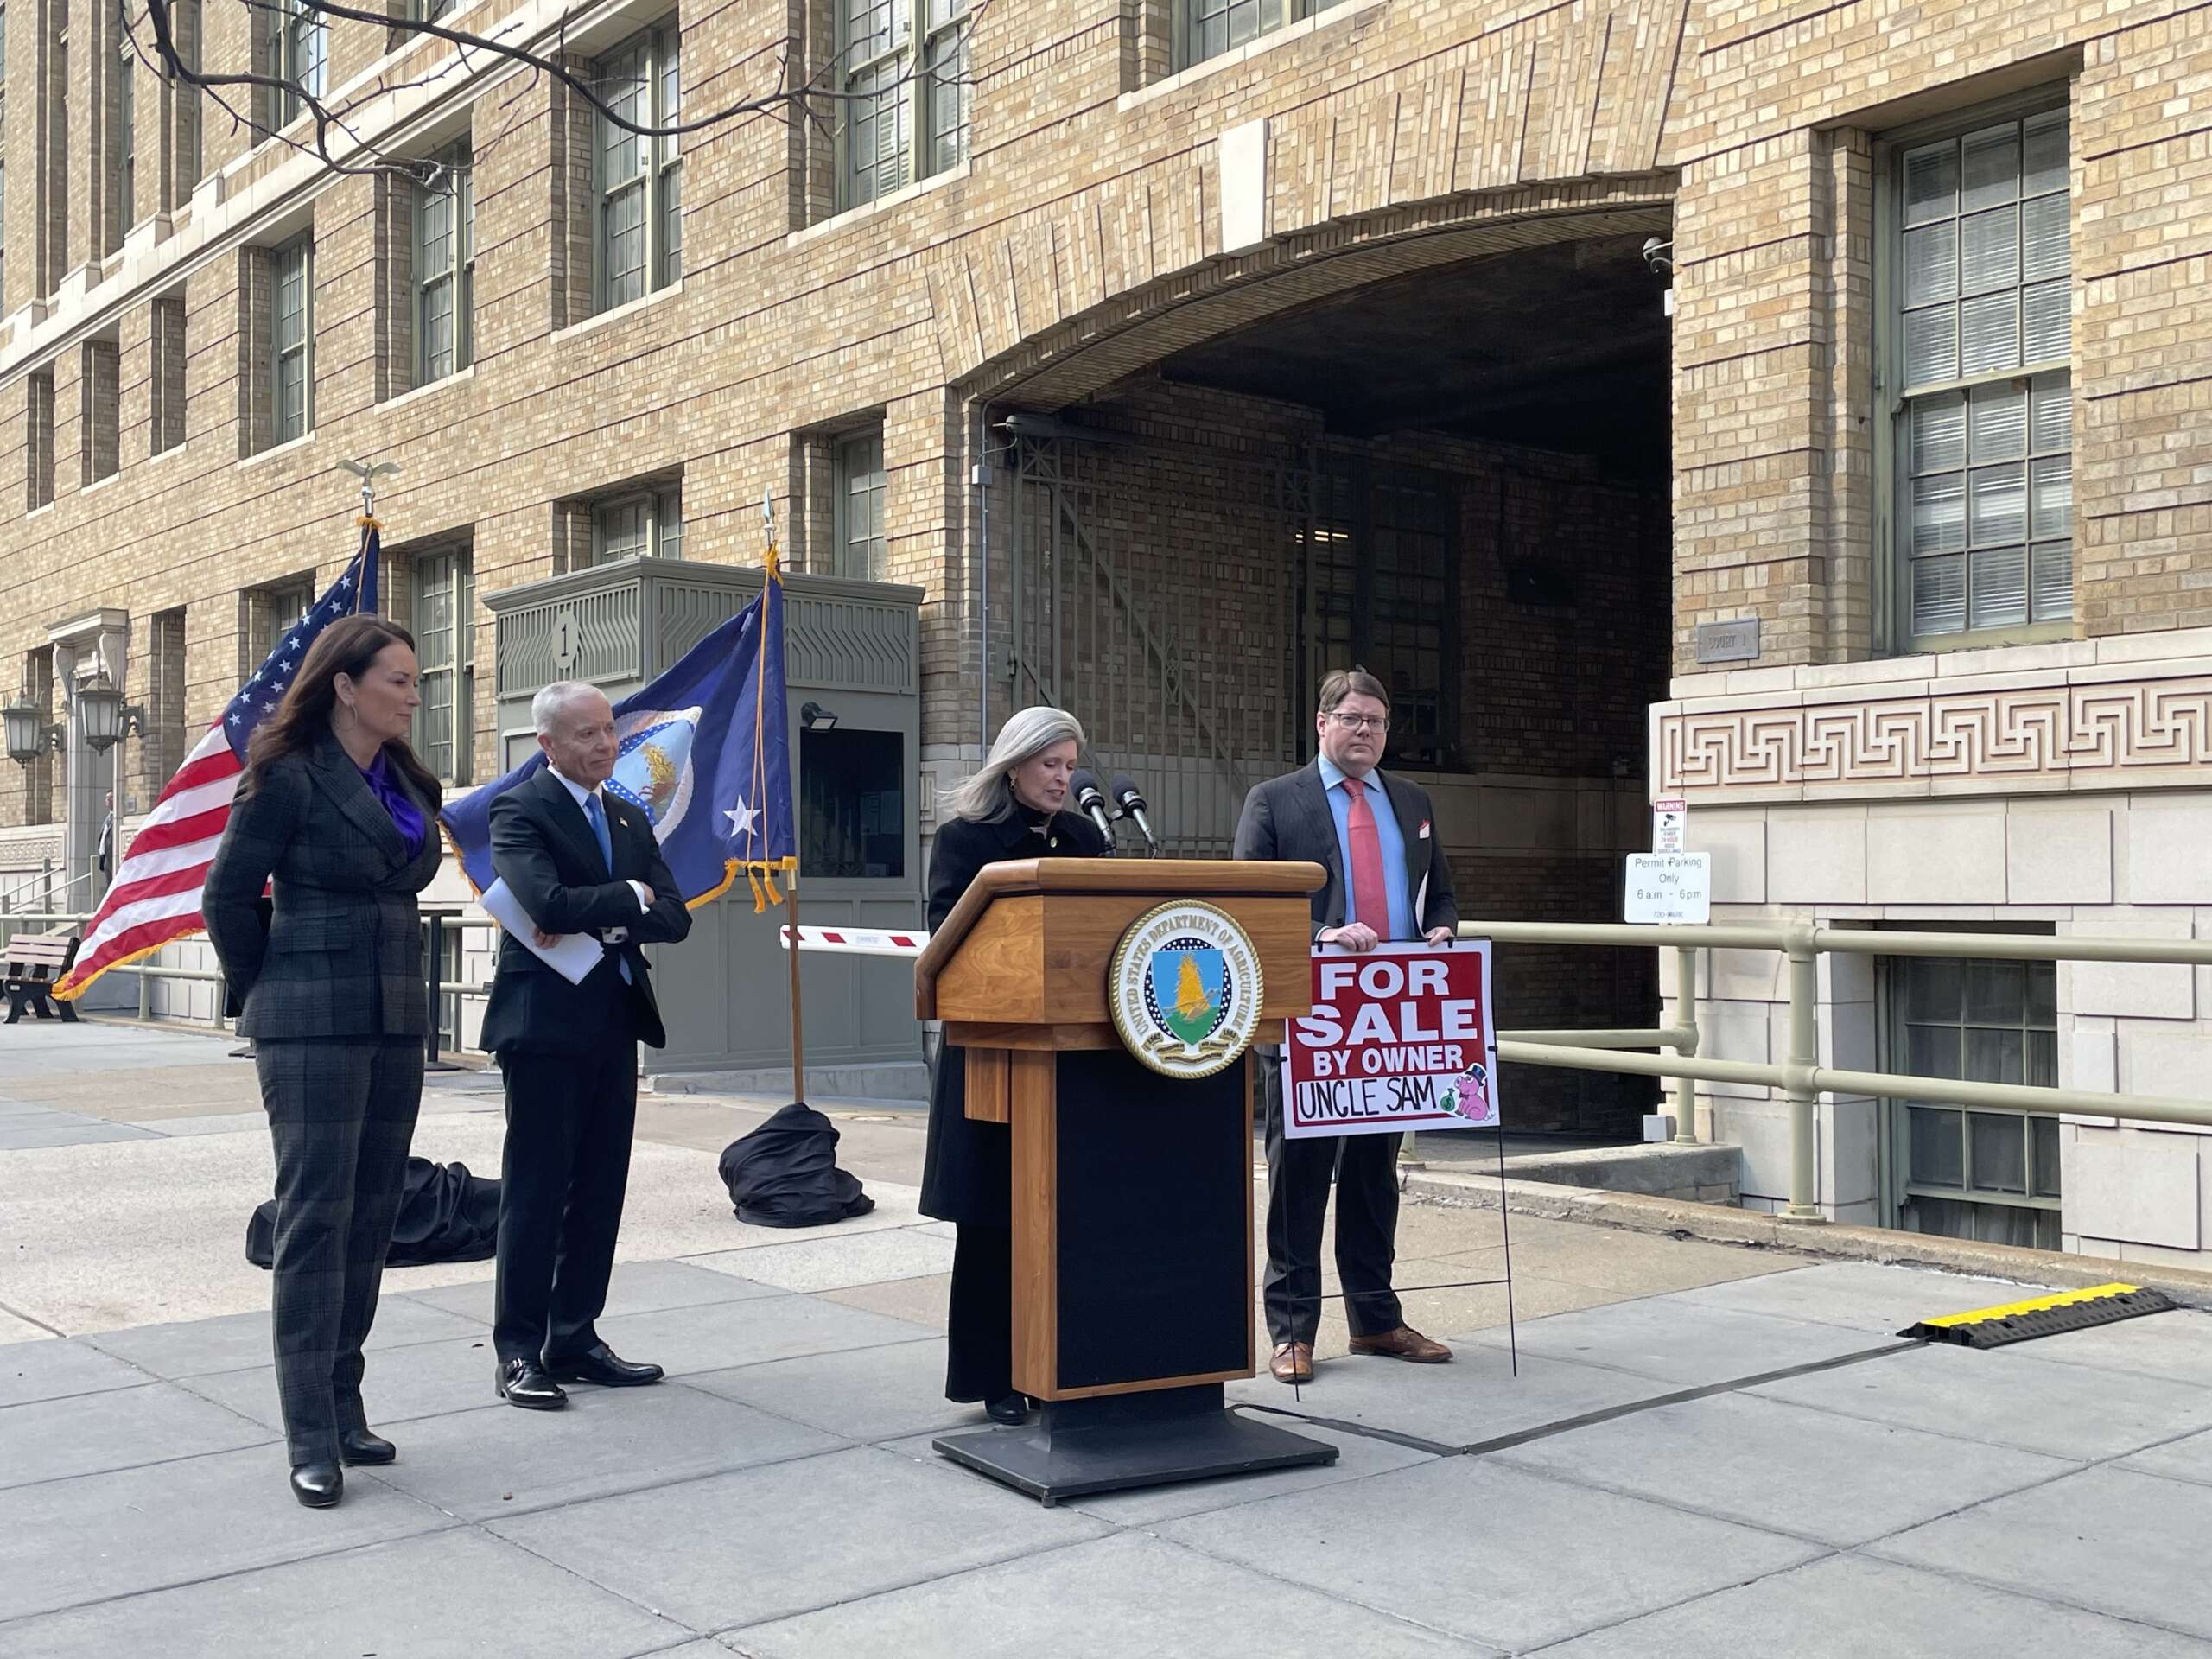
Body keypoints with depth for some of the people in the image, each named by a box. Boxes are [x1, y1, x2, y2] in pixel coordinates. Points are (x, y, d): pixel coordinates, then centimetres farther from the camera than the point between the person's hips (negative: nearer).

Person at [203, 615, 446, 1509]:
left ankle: (344, 1406, 20)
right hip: (314, 1024, -7)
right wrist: (270, 994, 5)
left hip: (395, 1021, 7)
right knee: (314, 1216, -6)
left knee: (373, 1213, 9)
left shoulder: (409, 783, 12)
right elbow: (227, 897, -4)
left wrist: (394, 983, 15)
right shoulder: (289, 776, -8)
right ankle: (312, 1438, -2)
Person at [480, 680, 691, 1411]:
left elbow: (675, 919, 6)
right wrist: (629, 897, -8)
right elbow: (548, 905, -23)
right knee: (536, 1191, -1)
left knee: (600, 1191, 10)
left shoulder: (630, 818, 15)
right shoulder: (520, 811, -6)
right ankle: (519, 1351, 7)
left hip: (615, 1022, 7)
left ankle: (575, 1339, 20)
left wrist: (601, 920, -12)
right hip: (546, 1022, -7)